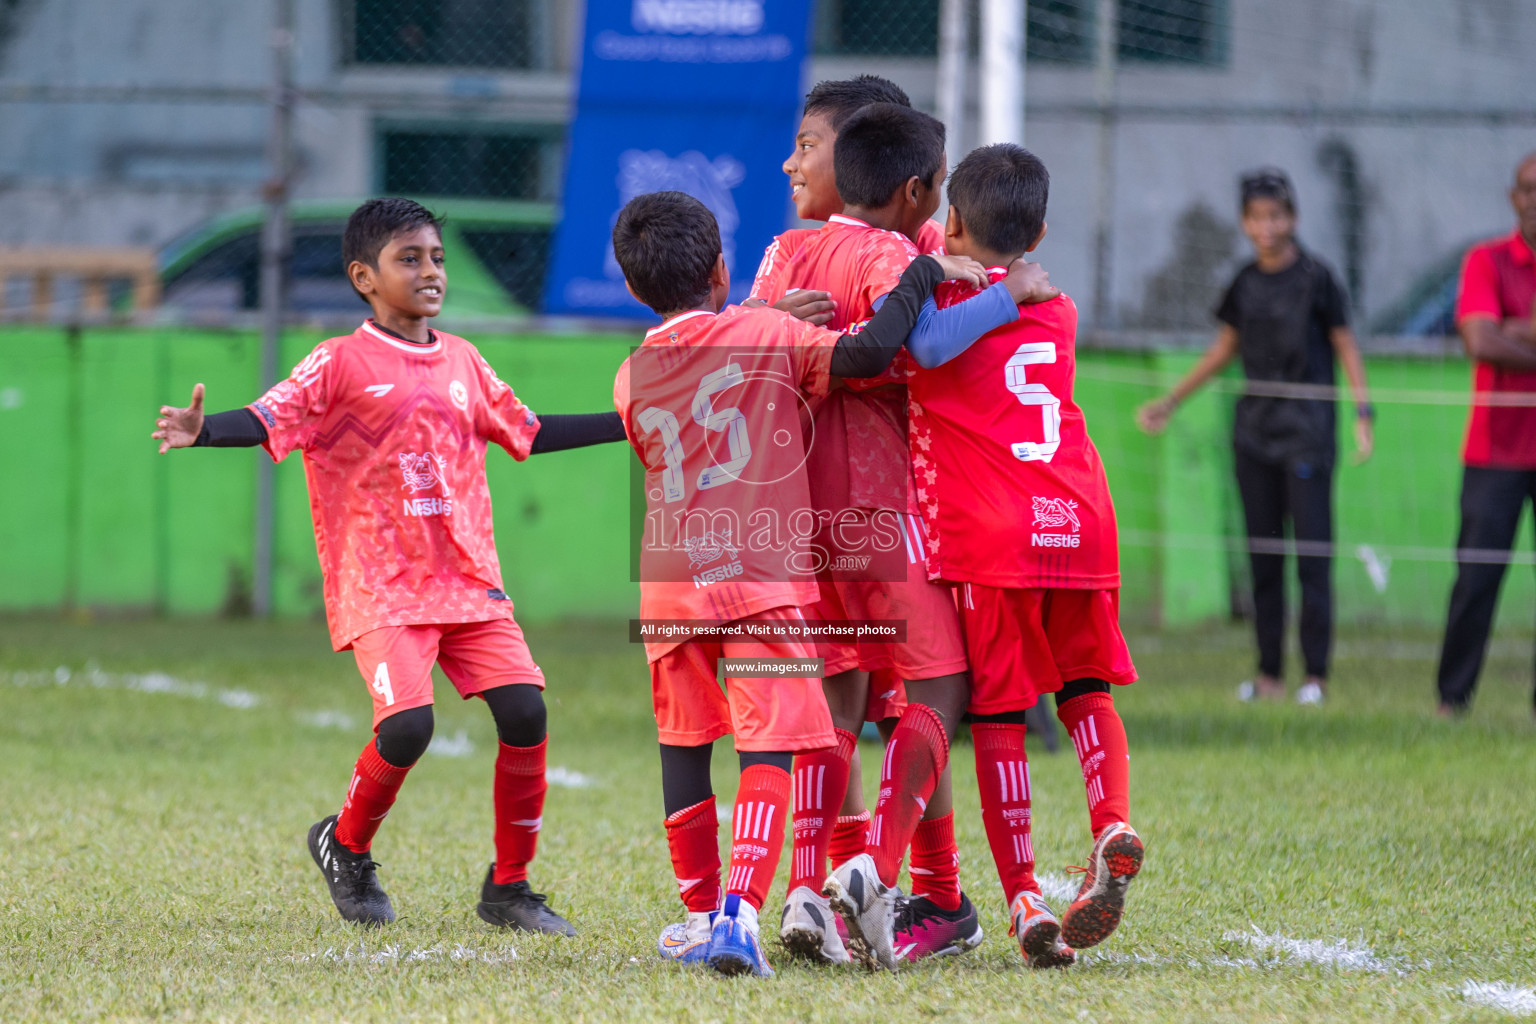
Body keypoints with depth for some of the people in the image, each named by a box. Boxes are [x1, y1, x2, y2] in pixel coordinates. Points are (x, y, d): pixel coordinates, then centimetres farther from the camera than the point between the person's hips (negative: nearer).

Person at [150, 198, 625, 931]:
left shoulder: (462, 362, 15)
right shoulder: (341, 363, -3)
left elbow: (527, 433, 27)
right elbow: (268, 420, -15)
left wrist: (631, 422, 28)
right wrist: (201, 431, -35)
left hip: (470, 580, 5)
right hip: (381, 588, -5)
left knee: (524, 708, -10)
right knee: (407, 724, -22)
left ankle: (508, 889, 4)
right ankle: (345, 846, 9)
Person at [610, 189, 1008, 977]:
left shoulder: (631, 379, 7)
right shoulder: (769, 335, -3)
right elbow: (868, 352, -15)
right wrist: (924, 273, -3)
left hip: (670, 584, 4)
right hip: (764, 577, -4)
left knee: (684, 747, 18)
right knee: (768, 748, -7)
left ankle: (702, 911, 26)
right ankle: (740, 912, -24)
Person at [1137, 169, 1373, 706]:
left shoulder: (1316, 278, -5)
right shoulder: (1245, 283, 9)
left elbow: (1345, 345, -2)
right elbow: (1224, 348, 20)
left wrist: (1363, 412, -13)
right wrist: (1168, 402, 23)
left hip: (1308, 431, -5)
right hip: (1254, 432, 5)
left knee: (1312, 553, -7)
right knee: (1262, 556, 5)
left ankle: (1316, 674, -3)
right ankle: (1269, 673, 10)